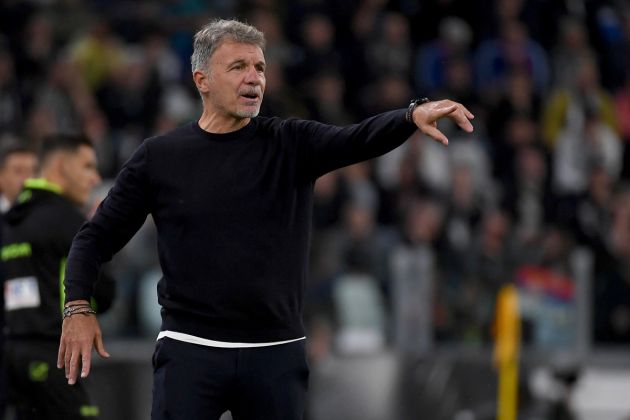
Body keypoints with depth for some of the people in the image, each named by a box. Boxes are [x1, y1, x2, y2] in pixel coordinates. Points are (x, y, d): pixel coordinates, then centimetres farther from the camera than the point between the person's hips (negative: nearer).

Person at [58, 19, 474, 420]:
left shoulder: (291, 145, 3)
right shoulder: (159, 158, 3)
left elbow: (359, 140, -15)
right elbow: (97, 236, 8)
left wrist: (413, 115, -35)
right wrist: (78, 306, -7)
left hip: (276, 356, 1)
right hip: (190, 351, -1)